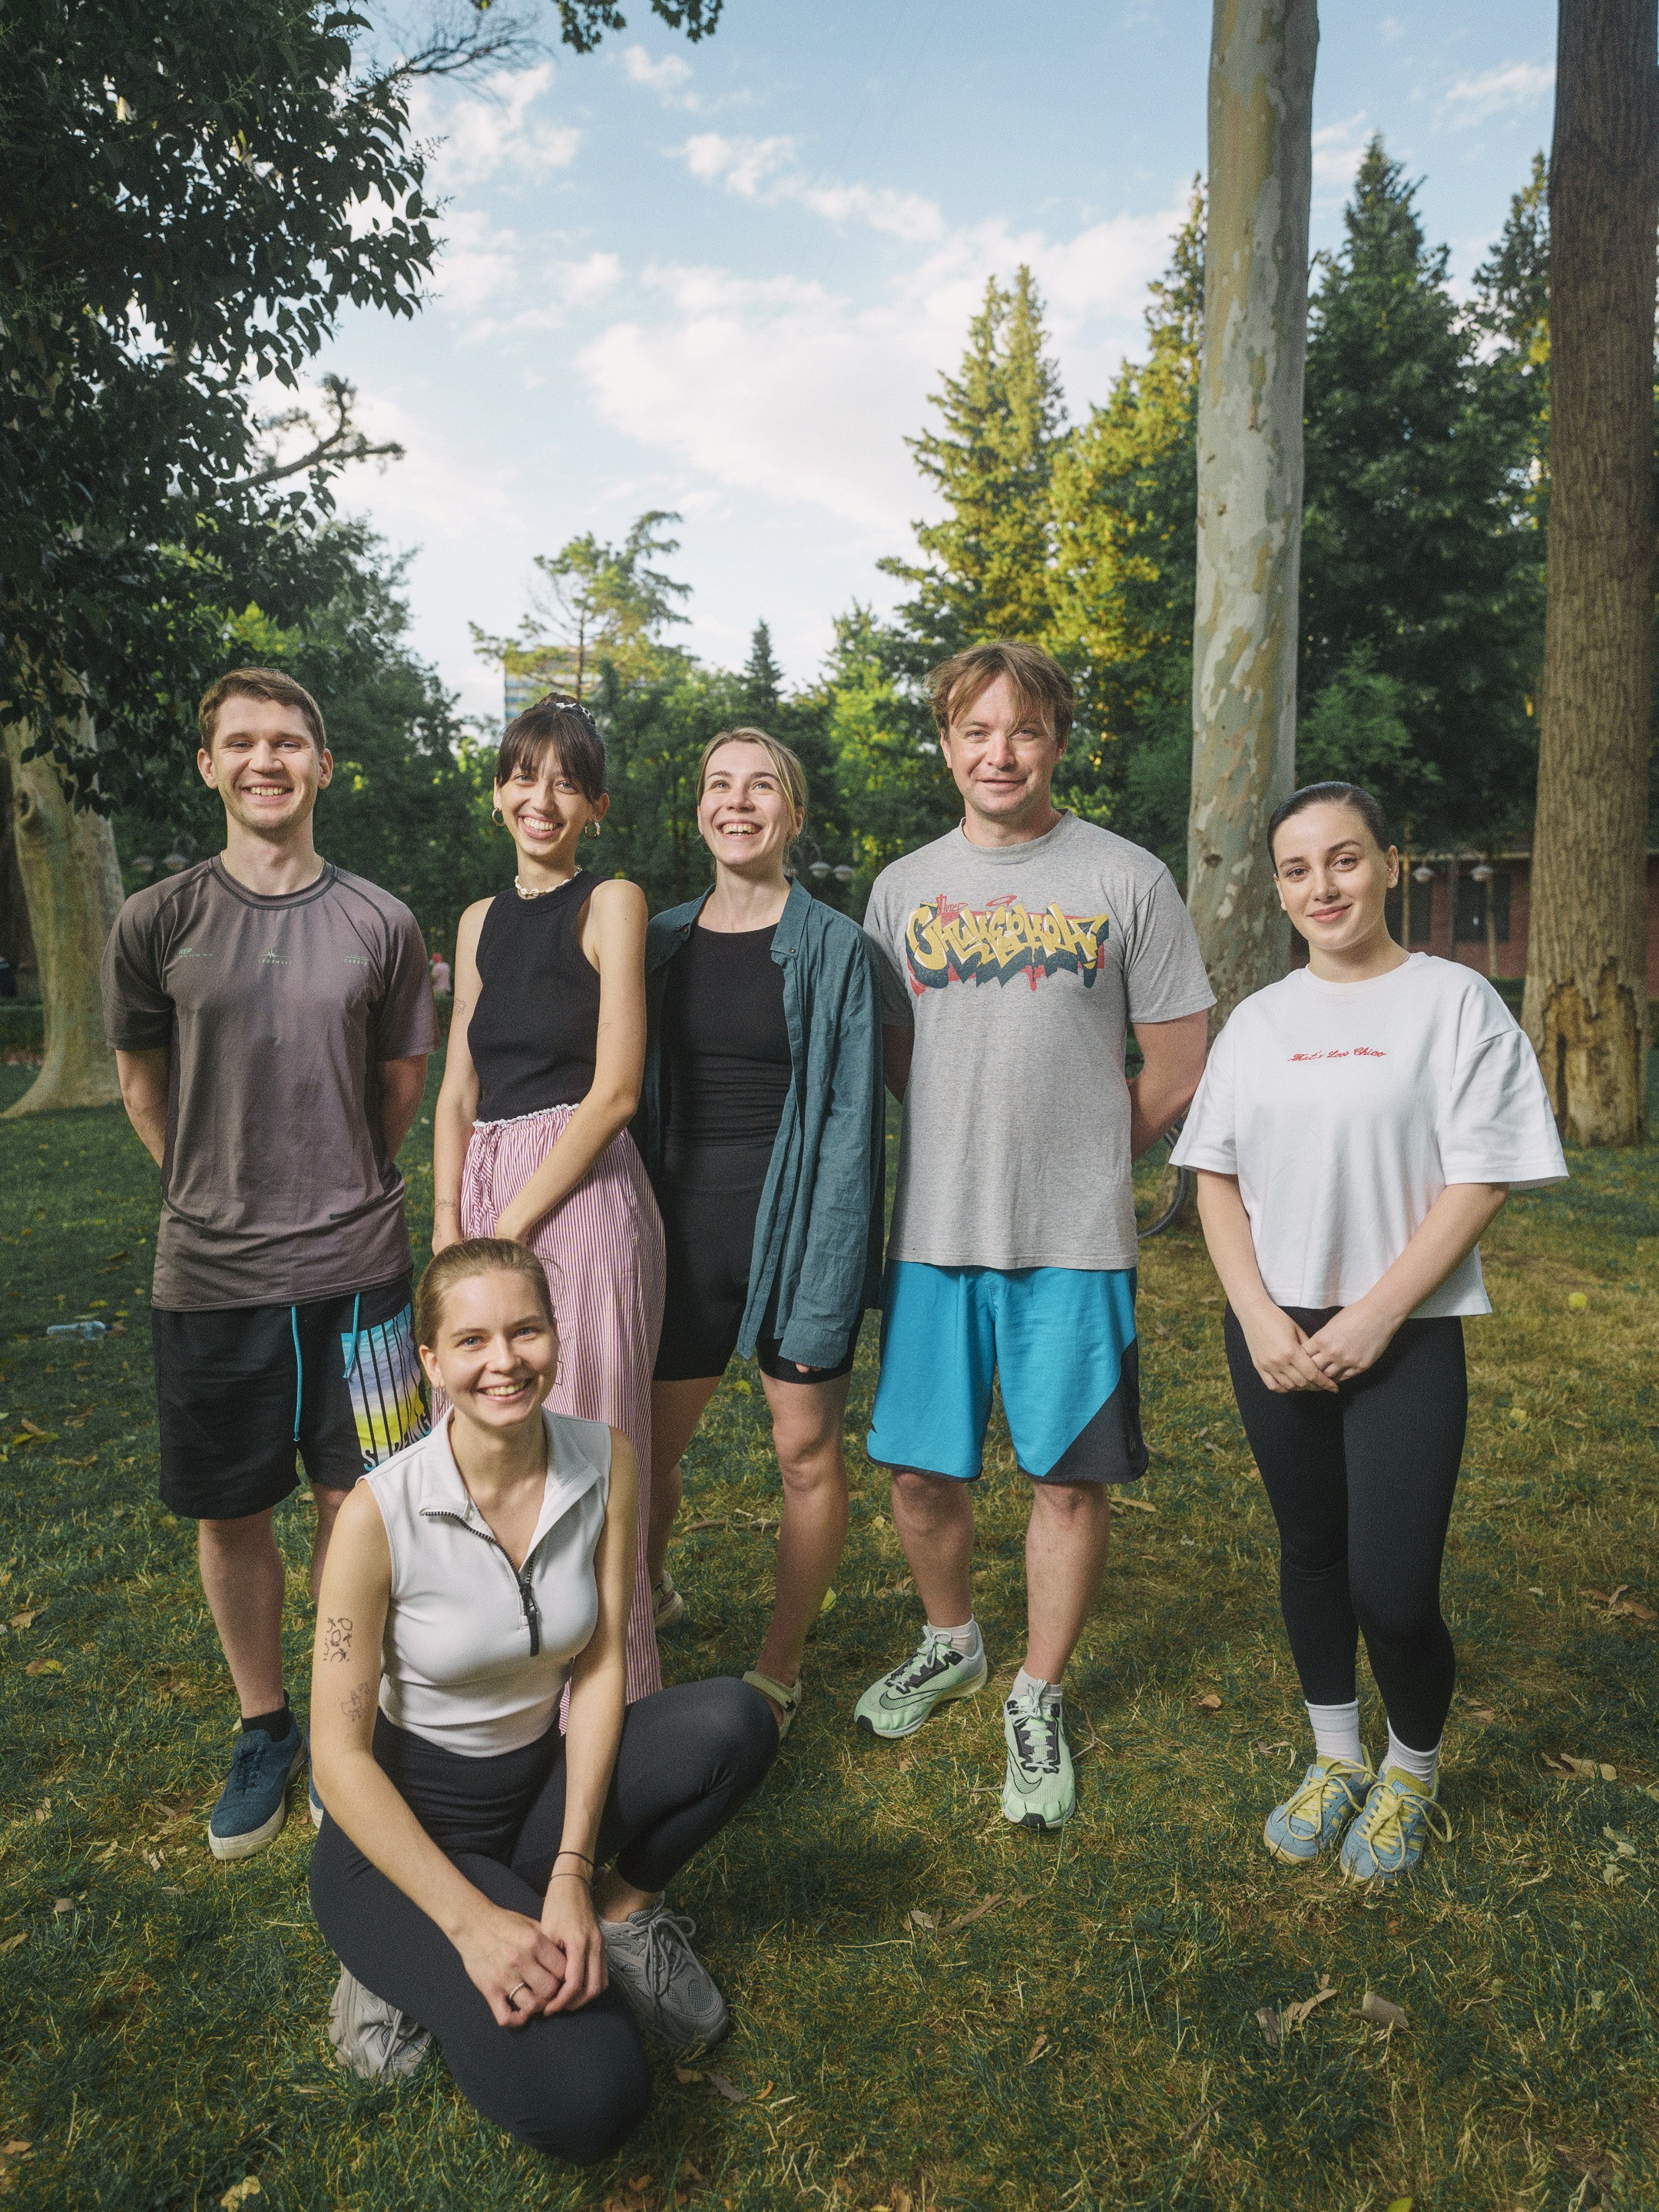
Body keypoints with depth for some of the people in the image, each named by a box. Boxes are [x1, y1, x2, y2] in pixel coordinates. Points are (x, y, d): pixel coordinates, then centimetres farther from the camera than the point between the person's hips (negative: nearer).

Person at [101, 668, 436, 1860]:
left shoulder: (380, 924, 0)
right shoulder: (158, 922, -2)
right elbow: (145, 1089, 10)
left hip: (356, 1266, 0)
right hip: (210, 1271, 0)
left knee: (351, 1505, 7)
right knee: (231, 1516, 11)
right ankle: (264, 1726, 33)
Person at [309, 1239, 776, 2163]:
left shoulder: (606, 1460, -12)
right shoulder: (383, 1513, -23)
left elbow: (602, 1667, -9)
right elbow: (340, 1753, -17)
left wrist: (571, 1873, -19)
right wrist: (471, 1921, -25)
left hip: (546, 1777, 4)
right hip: (404, 1818, -4)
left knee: (737, 1722, -24)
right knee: (588, 2101, -24)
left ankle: (624, 1905, 2)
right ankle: (408, 1960, 2)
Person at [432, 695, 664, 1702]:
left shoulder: (611, 902, -3)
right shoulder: (481, 922, 15)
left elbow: (615, 1091, -11)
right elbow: (458, 1092, 14)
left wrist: (512, 1227, -12)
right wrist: (449, 1227, 0)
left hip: (579, 1193, -6)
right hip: (484, 1188, 6)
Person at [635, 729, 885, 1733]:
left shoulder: (835, 948, -6)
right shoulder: (663, 941, 7)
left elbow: (850, 1121, -9)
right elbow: (638, 1099, 12)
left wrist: (826, 1281, -14)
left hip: (791, 1227, -4)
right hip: (685, 1225, 4)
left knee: (808, 1452, 7)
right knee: (647, 1441, 13)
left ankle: (780, 1669, 27)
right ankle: (646, 1594, 44)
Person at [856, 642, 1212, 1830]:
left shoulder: (1128, 878, -2)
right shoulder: (903, 887, 8)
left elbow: (1180, 1065, 2)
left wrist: (1082, 1155, 7)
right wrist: (968, 1153, 11)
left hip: (1075, 1239, -2)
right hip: (934, 1230, 3)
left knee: (1070, 1477, 6)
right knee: (919, 1470, 10)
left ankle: (1038, 1697, 27)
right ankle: (951, 1643, 38)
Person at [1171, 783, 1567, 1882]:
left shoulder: (1454, 1000, -5)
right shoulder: (1260, 1019, 7)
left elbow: (1479, 1182, -9)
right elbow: (1217, 1175, 7)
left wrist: (1372, 1318, -13)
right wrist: (1259, 1317, -5)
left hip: (1404, 1337, -4)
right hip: (1275, 1331, 4)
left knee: (1393, 1593, -6)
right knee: (1311, 1553, 15)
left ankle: (1413, 1772, 24)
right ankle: (1336, 1759, 35)